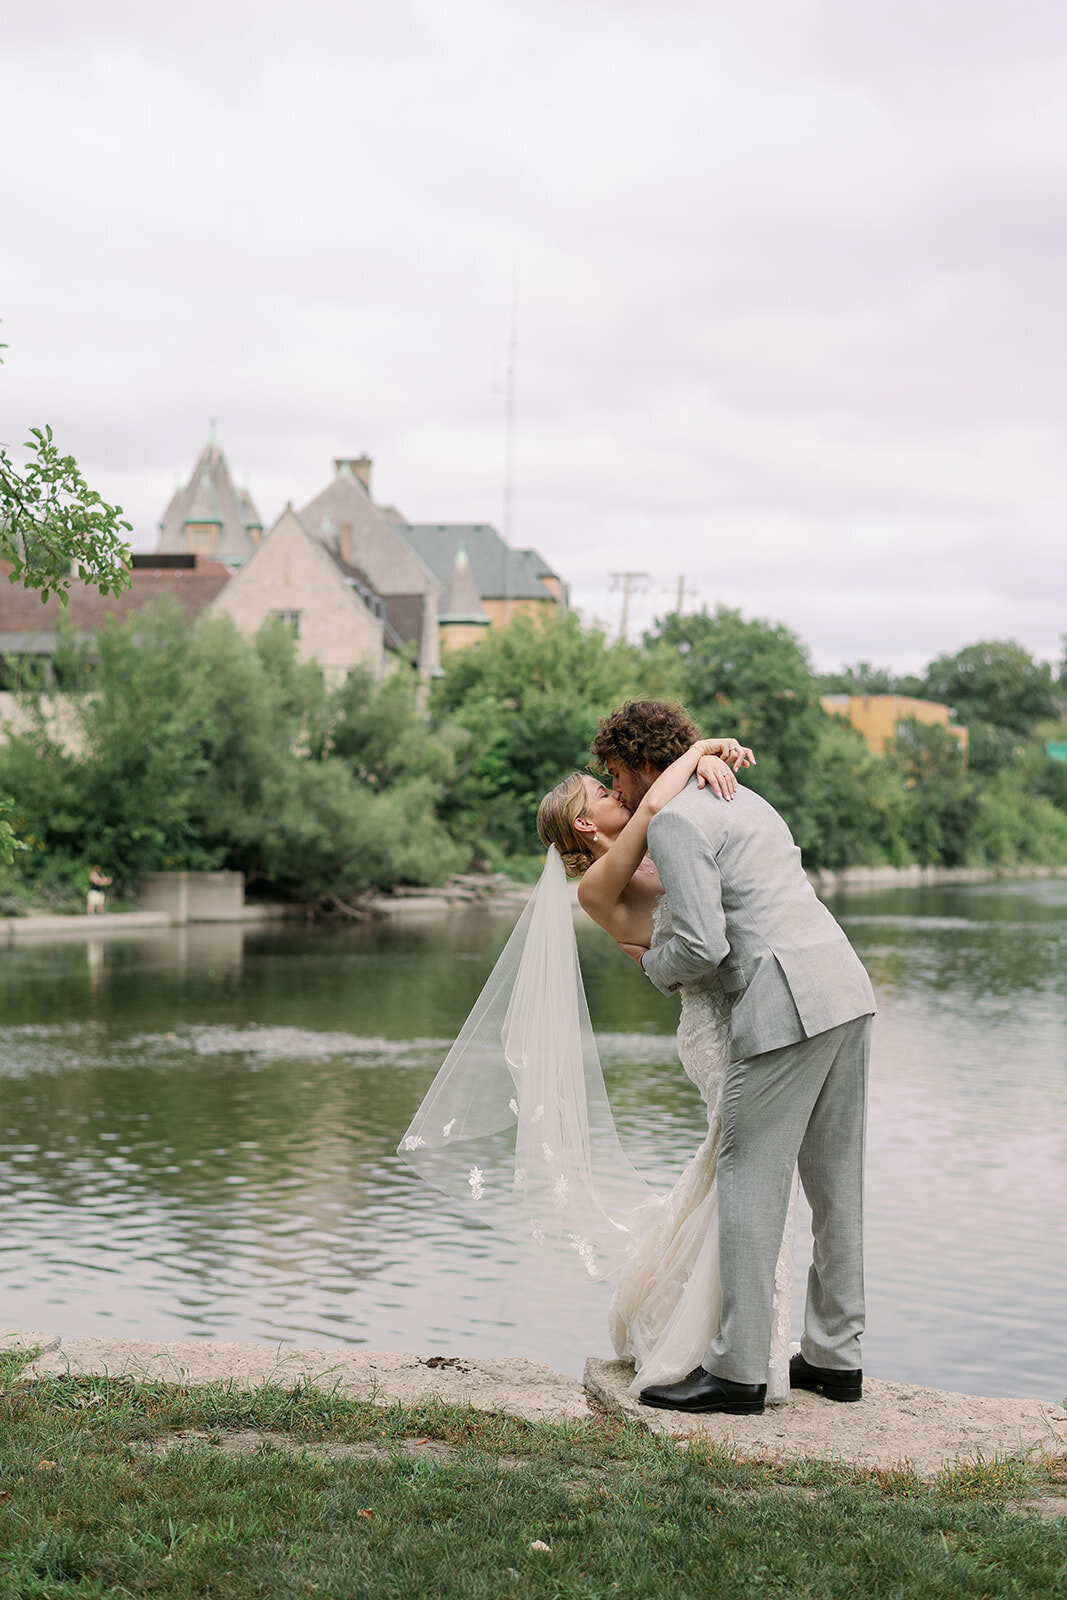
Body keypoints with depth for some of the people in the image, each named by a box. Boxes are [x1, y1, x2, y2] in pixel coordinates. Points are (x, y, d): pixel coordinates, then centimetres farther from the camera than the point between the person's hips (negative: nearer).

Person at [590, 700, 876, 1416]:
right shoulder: (745, 800, 25)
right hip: (848, 988, 9)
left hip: (787, 1005, -9)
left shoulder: (672, 820, -4)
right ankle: (835, 1356, 19)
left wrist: (654, 962, 8)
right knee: (835, 1182, 13)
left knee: (750, 1181, -3)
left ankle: (737, 1369, 0)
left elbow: (703, 946, -12)